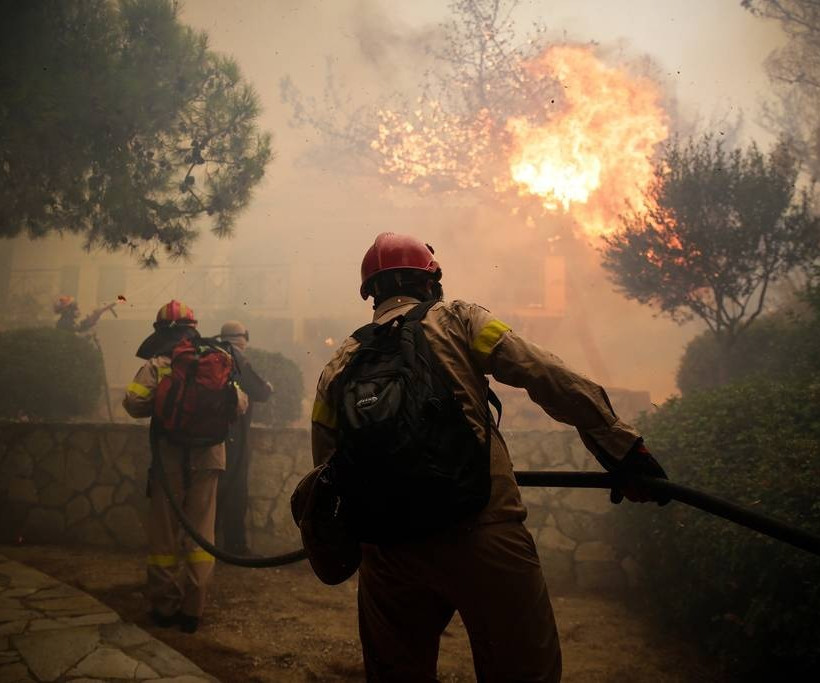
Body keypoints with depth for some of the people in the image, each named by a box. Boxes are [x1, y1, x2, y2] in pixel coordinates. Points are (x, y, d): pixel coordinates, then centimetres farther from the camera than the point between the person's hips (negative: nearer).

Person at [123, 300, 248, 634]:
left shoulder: (157, 365, -5)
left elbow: (133, 402, -17)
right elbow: (240, 403, 1)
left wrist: (158, 409, 2)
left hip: (169, 459, -2)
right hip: (207, 458, 2)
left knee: (164, 534, 10)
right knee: (201, 536, 9)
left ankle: (164, 608, 18)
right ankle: (192, 610, 11)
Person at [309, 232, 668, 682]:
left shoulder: (340, 365, 14)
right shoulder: (457, 320, 7)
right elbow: (546, 376, -3)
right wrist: (620, 445, -2)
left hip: (389, 549, 4)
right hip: (483, 533, -4)